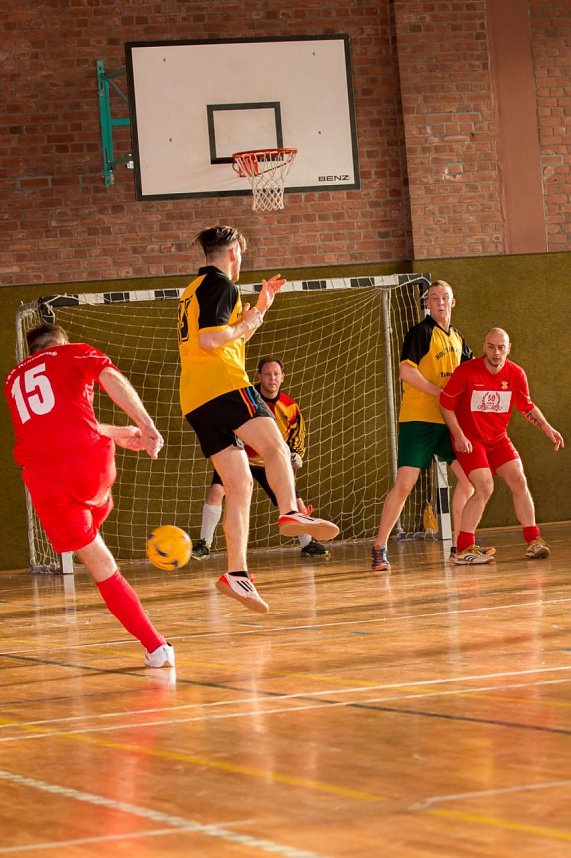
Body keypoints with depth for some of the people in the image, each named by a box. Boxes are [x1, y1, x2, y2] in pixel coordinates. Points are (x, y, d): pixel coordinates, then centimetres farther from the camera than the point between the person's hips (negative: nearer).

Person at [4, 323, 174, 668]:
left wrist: (119, 433, 45)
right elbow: (112, 378, -5)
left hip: (43, 478, 2)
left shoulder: (15, 379, 31)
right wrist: (147, 426, -14)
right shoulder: (75, 353, 17)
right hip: (88, 459, -2)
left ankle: (156, 646, 2)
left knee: (102, 567, 8)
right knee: (99, 504, 36)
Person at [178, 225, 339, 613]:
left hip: (196, 400, 9)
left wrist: (260, 307, 34)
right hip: (223, 385, -9)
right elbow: (210, 339, -14)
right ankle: (290, 513, -47)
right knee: (274, 445, -22)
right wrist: (247, 322, 0)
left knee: (240, 485, 4)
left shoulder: (194, 290, 29)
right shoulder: (220, 285, 0)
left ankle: (237, 573, -5)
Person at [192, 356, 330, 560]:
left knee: (296, 504, -3)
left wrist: (295, 456, -14)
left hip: (270, 464, 2)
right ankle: (203, 545, -13)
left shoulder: (290, 407, -10)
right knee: (216, 491, -24)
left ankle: (308, 544, 23)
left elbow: (297, 438, 2)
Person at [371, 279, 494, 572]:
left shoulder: (456, 338, 15)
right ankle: (379, 550, -5)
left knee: (467, 476, 5)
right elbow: (406, 371, -19)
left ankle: (459, 545, 16)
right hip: (418, 418, -7)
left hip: (447, 420, 7)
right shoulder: (421, 332, -8)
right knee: (404, 483, -11)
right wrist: (441, 393, -18)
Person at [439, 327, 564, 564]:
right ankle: (464, 549, -10)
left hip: (498, 438, 5)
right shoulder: (466, 372, -18)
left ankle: (533, 541, 7)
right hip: (469, 440, -5)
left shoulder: (516, 374, -5)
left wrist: (547, 428, -2)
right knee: (485, 488, -17)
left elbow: (527, 407, 10)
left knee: (519, 482, -4)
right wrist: (459, 436, -16)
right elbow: (445, 404, -9)